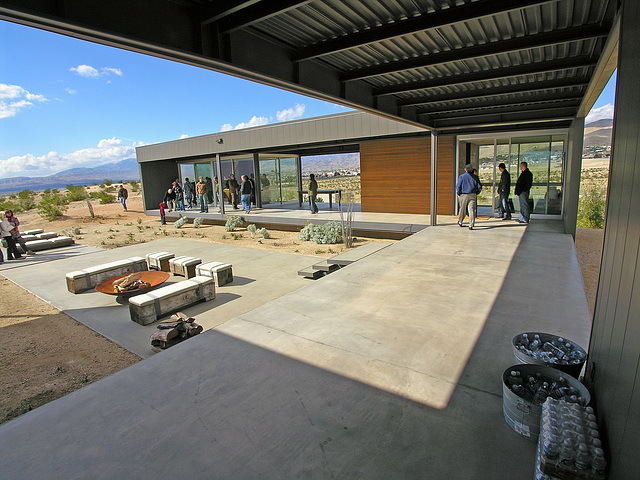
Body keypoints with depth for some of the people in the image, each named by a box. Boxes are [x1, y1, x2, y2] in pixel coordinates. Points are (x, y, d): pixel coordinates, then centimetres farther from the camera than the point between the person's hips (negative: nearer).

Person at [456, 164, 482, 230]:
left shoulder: (462, 176, -4)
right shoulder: (474, 177, 3)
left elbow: (458, 186, -8)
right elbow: (479, 187, 5)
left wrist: (458, 194, 3)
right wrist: (476, 193, 16)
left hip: (464, 195, -1)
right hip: (473, 195, 1)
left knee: (463, 210, 15)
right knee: (472, 210, -2)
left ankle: (460, 222, 33)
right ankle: (471, 225, -8)